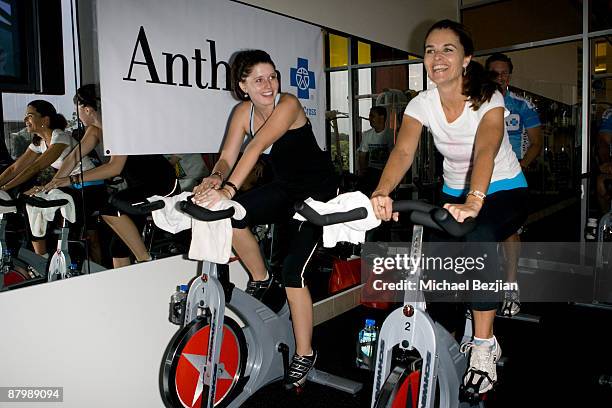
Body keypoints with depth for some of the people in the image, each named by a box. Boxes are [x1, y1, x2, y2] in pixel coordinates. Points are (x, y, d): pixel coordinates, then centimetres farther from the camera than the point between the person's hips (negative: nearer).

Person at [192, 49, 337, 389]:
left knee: (292, 271, -15)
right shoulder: (243, 112, -3)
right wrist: (216, 178, -34)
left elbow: (257, 147, -35)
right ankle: (260, 280, 6)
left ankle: (305, 355, 4)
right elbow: (227, 156, -11)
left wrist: (229, 189, -46)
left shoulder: (288, 104, -21)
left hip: (318, 190, -5)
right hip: (285, 188, 6)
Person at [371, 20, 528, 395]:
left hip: (504, 191, -4)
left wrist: (474, 202, -58)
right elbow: (403, 152, -27)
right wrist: (382, 193, -47)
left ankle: (484, 346, -20)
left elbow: (486, 151, -40)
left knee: (478, 237, -36)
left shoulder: (487, 98, -22)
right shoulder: (422, 104, -11)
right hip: (455, 193, 5)